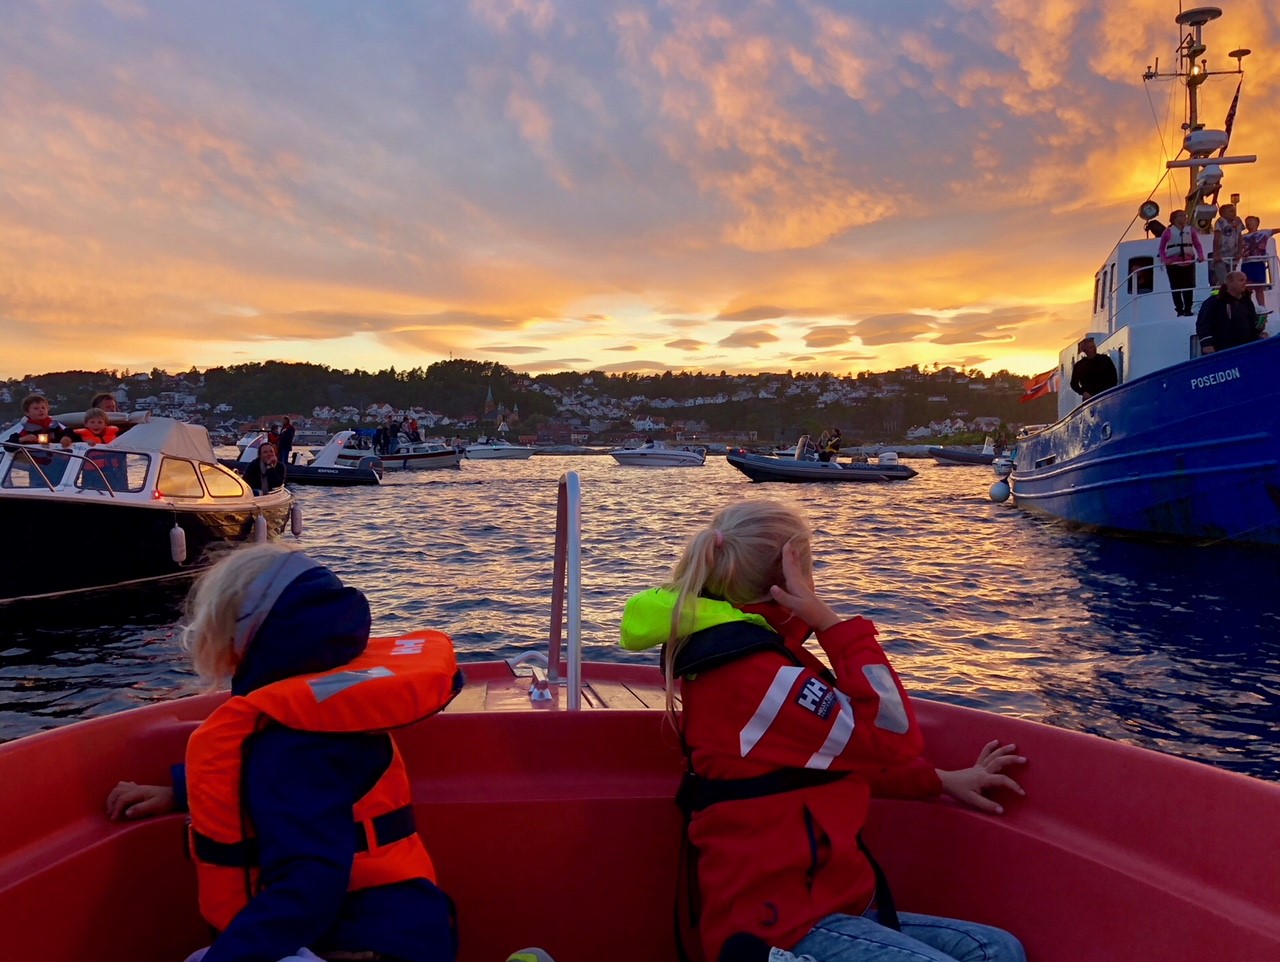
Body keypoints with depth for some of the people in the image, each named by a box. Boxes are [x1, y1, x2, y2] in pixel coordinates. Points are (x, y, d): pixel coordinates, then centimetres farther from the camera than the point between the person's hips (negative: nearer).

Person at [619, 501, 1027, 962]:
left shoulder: (733, 655, 13)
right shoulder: (754, 674, -21)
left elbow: (847, 753, 20)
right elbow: (891, 739, -16)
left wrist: (941, 781, 17)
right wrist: (830, 621, -15)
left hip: (793, 906, 10)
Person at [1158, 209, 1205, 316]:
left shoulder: (1190, 230, 7)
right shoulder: (1168, 232, 1)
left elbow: (1197, 245, 8)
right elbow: (1161, 248, 4)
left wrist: (1200, 256, -7)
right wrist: (1164, 260, -10)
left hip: (1188, 263, 2)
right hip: (1173, 264, -2)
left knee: (1189, 287, 2)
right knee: (1176, 288, 1)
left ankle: (1188, 309, 10)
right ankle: (1180, 310, 8)